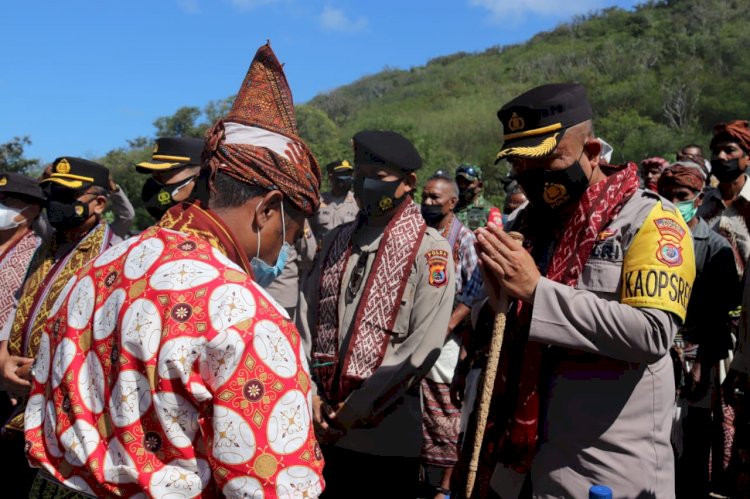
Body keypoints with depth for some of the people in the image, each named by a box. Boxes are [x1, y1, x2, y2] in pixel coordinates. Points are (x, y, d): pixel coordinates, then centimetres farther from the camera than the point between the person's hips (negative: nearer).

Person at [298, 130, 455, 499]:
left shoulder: (430, 251, -7)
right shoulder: (336, 241, 8)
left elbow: (423, 346, -14)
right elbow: (306, 320, 6)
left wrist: (359, 408, -13)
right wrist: (308, 394, -4)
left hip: (387, 432, -4)